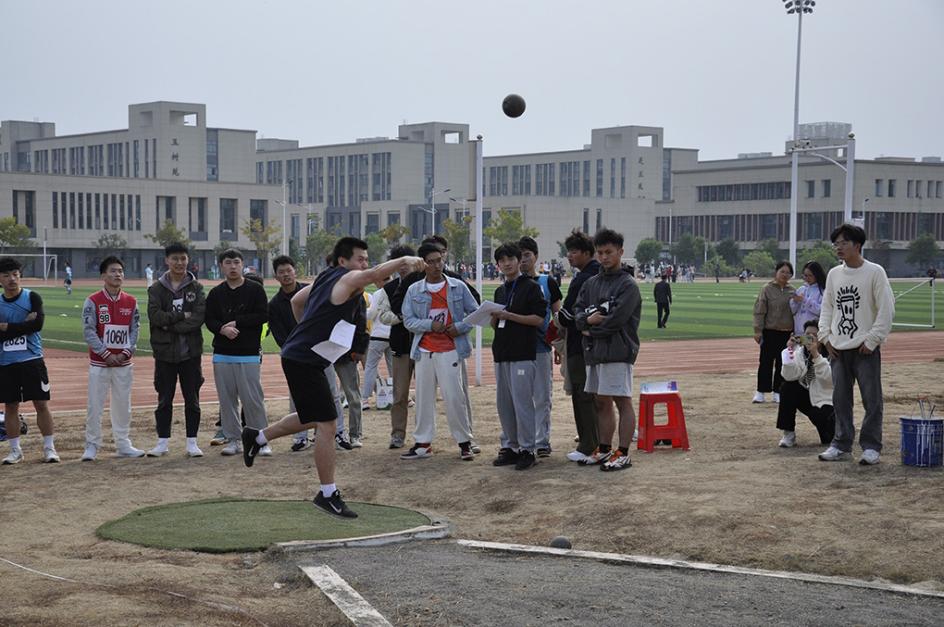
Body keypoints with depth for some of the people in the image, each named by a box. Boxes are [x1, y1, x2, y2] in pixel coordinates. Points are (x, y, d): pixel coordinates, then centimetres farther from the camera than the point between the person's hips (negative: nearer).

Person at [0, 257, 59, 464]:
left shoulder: (32, 297, -1)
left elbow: (38, 323, -16)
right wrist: (24, 325, -14)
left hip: (32, 360, -2)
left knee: (41, 404, -1)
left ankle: (49, 447, 6)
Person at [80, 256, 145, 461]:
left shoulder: (131, 302, 6)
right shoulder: (93, 301, -5)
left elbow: (134, 330, 5)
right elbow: (89, 331, -9)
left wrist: (125, 353, -8)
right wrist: (106, 354, -14)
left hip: (124, 363, 3)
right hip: (99, 362, -3)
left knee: (123, 405, 9)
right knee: (95, 405, -2)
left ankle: (123, 444, 18)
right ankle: (92, 446, 6)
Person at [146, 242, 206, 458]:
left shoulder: (196, 287, 3)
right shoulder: (157, 288, 3)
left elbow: (199, 317, -10)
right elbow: (154, 316, -11)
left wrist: (170, 325, -14)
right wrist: (182, 315, -15)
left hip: (190, 351, 0)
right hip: (165, 352, 0)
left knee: (192, 398, 5)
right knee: (164, 399, 6)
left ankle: (192, 442, 12)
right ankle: (162, 442, 14)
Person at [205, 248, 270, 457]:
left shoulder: (255, 289, 2)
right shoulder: (215, 293, 11)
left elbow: (263, 315, -7)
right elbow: (209, 319, 5)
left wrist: (236, 323, -11)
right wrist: (222, 329, -16)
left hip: (249, 355, -3)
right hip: (222, 355, 3)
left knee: (253, 399, -5)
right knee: (227, 399, 6)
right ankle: (233, 439, 15)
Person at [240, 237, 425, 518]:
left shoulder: (327, 279, 14)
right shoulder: (346, 279, -14)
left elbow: (296, 300, 27)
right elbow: (371, 275, -37)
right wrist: (404, 261, -43)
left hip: (300, 356, 10)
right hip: (303, 360, -10)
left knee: (312, 419, 25)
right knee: (326, 424, -8)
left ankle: (257, 437, 39)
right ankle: (328, 494, -1)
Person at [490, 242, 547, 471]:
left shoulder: (531, 287, -4)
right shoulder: (500, 291, 18)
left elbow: (539, 319, -12)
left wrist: (509, 315, -16)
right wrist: (494, 317, -1)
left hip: (523, 354, -7)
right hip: (501, 353, 7)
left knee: (522, 402, -8)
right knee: (504, 403, 9)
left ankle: (527, 449, -2)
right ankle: (509, 446, 18)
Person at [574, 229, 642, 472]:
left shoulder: (628, 285, -7)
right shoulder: (591, 284, 16)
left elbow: (616, 319, -16)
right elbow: (578, 313, 9)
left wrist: (591, 330, -5)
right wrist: (589, 319, -12)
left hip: (618, 351, -8)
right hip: (595, 351, 8)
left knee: (623, 402, -4)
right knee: (602, 403, 13)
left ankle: (623, 454, -3)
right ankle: (604, 450, 22)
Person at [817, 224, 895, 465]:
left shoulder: (875, 272, -7)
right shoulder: (834, 274, 11)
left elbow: (886, 309, -9)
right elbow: (827, 308, 18)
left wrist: (872, 340, -12)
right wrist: (825, 336, 6)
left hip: (866, 348, -5)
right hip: (838, 349, 6)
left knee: (872, 400, -2)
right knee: (840, 399, 9)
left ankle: (871, 447, 4)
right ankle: (842, 445, 17)